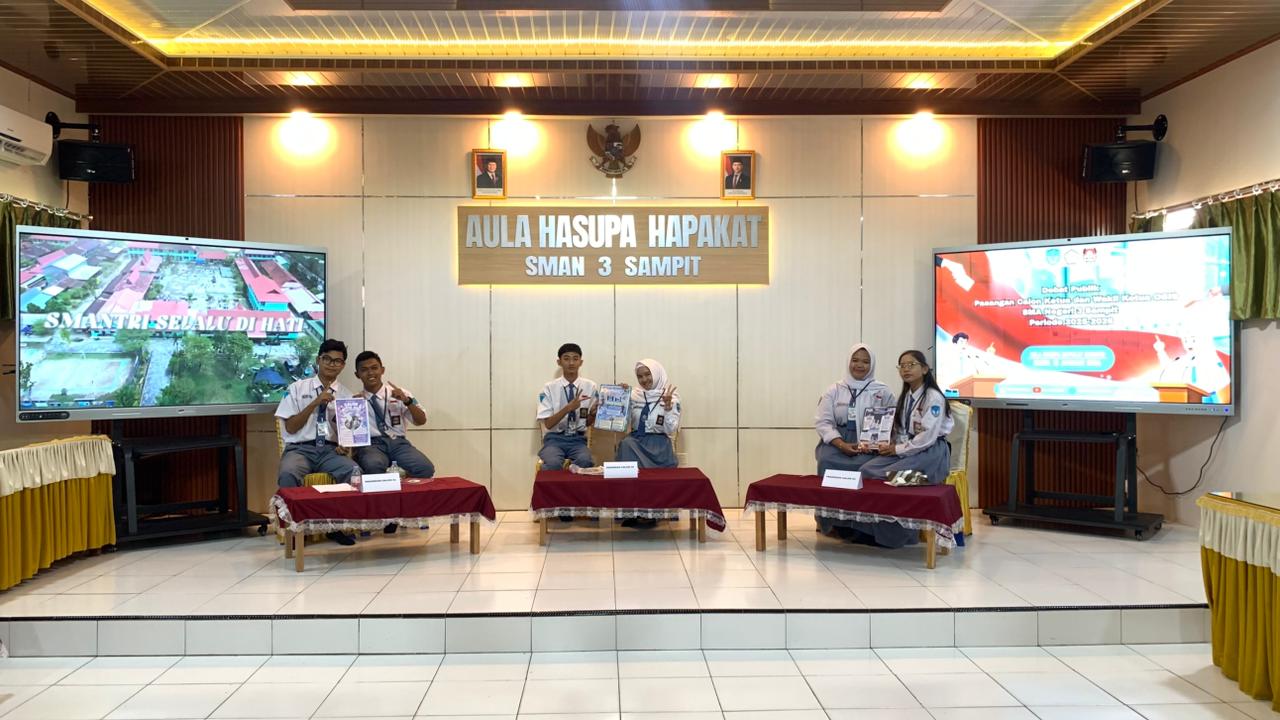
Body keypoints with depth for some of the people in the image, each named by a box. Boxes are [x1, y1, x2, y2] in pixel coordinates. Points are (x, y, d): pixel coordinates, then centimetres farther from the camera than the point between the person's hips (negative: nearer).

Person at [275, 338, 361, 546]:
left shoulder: (346, 395, 13)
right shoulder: (297, 388, 8)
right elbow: (290, 427, 1)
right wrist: (315, 402, -8)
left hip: (330, 450, 2)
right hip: (300, 449, -2)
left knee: (355, 472, -31)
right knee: (288, 474, -37)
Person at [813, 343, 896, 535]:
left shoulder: (883, 392, 8)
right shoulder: (835, 389, 10)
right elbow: (823, 422, 2)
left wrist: (872, 445, -18)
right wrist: (842, 445, -14)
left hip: (870, 445, -1)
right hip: (837, 440, 1)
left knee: (864, 465, -34)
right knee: (826, 461, -31)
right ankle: (828, 520, -17)